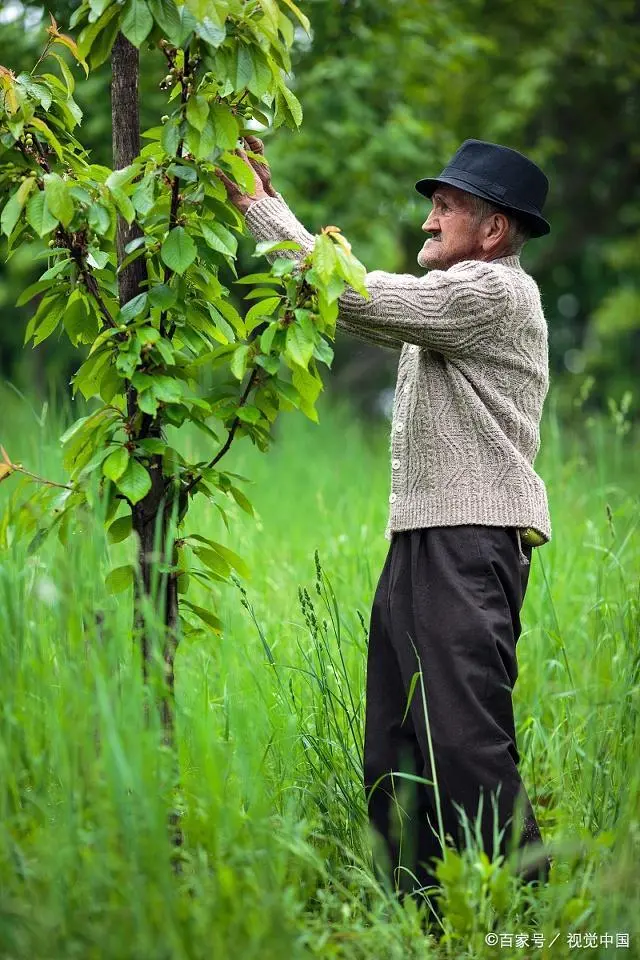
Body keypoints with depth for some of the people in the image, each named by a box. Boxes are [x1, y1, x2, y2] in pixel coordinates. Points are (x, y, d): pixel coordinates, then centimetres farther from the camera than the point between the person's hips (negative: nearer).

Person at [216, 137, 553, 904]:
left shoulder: (494, 292, -9)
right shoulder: (449, 296, 23)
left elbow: (350, 293, -12)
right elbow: (345, 299, 22)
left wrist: (257, 205, -4)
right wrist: (267, 196, 17)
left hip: (472, 545, -10)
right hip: (419, 543, 10)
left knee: (467, 742, -14)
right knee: (396, 753, 9)